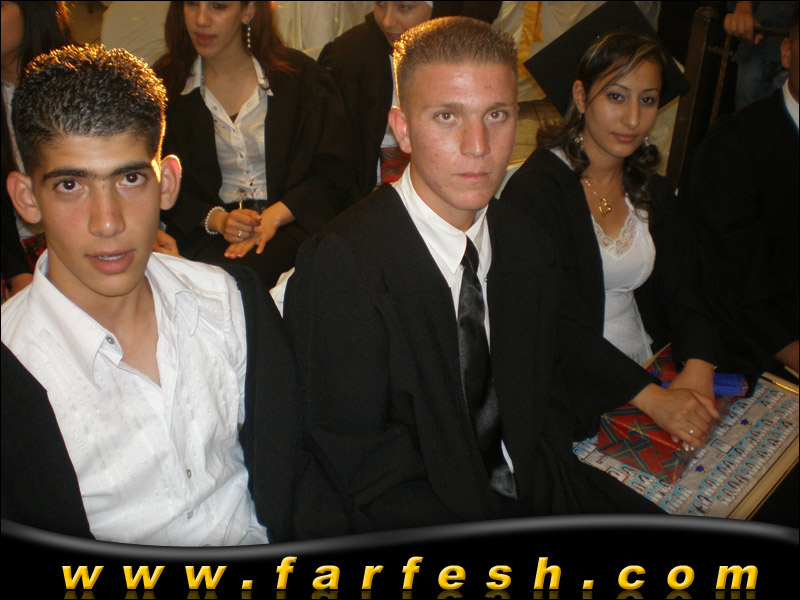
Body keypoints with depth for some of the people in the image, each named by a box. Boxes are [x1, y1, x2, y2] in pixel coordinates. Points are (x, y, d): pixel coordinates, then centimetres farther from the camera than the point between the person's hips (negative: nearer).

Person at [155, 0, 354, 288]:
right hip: (205, 230, 1)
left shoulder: (300, 75, 4)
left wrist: (274, 216, -15)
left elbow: (333, 171, 1)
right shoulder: (165, 84, 9)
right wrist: (217, 219, -13)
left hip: (289, 221, -1)